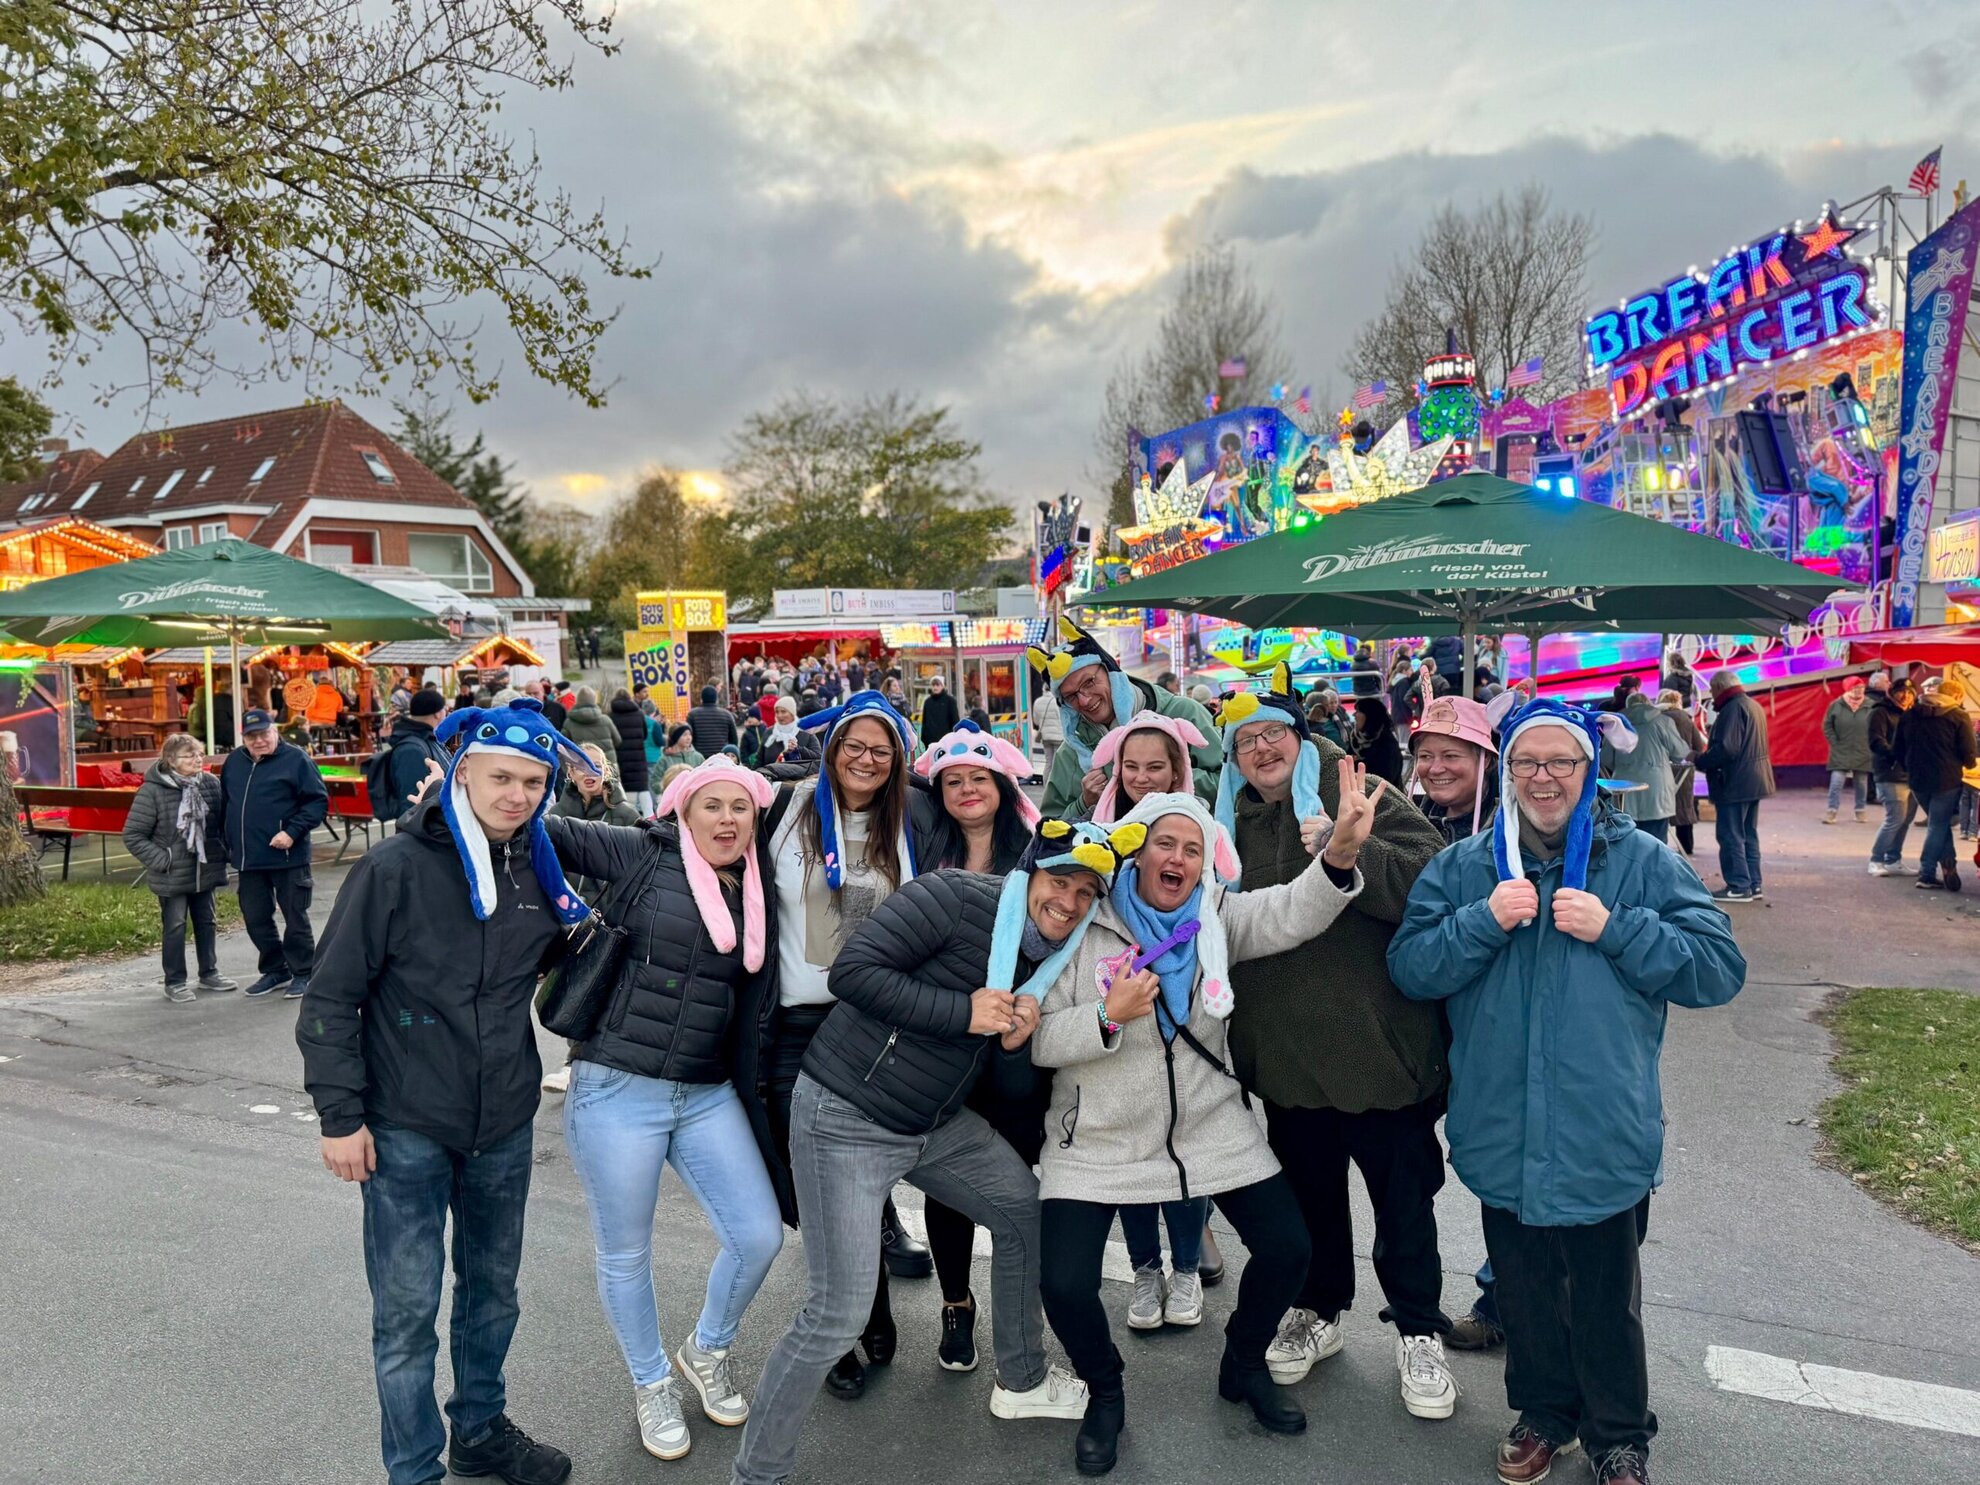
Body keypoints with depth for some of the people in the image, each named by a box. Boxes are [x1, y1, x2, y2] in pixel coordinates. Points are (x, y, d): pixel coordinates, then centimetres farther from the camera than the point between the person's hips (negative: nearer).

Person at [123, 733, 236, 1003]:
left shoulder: (211, 784, -3)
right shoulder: (153, 791, -14)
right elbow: (132, 835, -10)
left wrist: (223, 854, 2)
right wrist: (161, 860, -14)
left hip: (205, 871, 4)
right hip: (172, 877, -4)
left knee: (206, 923, 16)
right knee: (175, 927, 5)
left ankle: (209, 972, 31)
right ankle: (174, 982, 17)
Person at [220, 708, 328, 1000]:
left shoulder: (295, 759, -7)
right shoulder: (234, 762, 12)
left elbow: (318, 801, -10)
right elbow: (224, 805, 24)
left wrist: (292, 832, -20)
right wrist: (229, 844, 18)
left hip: (287, 856, -6)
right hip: (248, 860, 6)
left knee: (295, 917, 3)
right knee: (255, 918, 12)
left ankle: (303, 973, 14)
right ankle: (274, 970, 26)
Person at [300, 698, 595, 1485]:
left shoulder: (541, 870, 0)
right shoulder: (395, 868, -15)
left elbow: (566, 959, 19)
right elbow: (332, 998, -10)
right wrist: (340, 1116, -11)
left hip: (505, 1125, 5)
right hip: (406, 1129, -5)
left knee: (492, 1290, 19)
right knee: (407, 1310, 3)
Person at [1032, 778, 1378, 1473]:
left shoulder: (1220, 916, -1)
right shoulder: (1084, 927, -10)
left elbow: (1293, 913, -20)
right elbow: (1040, 1041, -11)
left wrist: (1340, 850, -38)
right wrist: (1107, 1017, -29)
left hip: (1213, 1129, 3)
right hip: (1098, 1142, -2)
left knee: (1287, 1249, 1)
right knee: (1065, 1287, -11)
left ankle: (1245, 1365, 33)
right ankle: (1104, 1394, 23)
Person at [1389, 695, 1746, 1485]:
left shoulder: (1641, 861, -4)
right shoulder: (1462, 868, 1)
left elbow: (1720, 967, -9)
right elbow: (1410, 969, -6)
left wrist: (1615, 930, -19)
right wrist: (1484, 921, -20)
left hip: (1605, 1138, -1)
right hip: (1505, 1139, 2)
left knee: (1607, 1299, 14)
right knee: (1525, 1290, 19)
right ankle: (1543, 1413, 42)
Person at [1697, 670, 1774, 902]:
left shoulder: (1733, 708, -17)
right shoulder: (1754, 705, 15)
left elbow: (1725, 749, -26)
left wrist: (1699, 760, -14)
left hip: (1735, 783, -10)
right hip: (1755, 780, 10)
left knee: (1730, 836, -4)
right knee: (1748, 835, 16)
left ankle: (1739, 887, -3)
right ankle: (1754, 883, 20)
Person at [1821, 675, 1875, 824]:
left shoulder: (1870, 706, -6)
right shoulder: (1836, 705, -5)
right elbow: (1827, 726, 2)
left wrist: (1870, 745, -3)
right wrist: (1835, 743, -5)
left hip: (1862, 754, 1)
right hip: (1840, 753, -1)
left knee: (1861, 783, 11)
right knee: (1836, 782, -7)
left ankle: (1860, 811, 23)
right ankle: (1832, 811, -3)